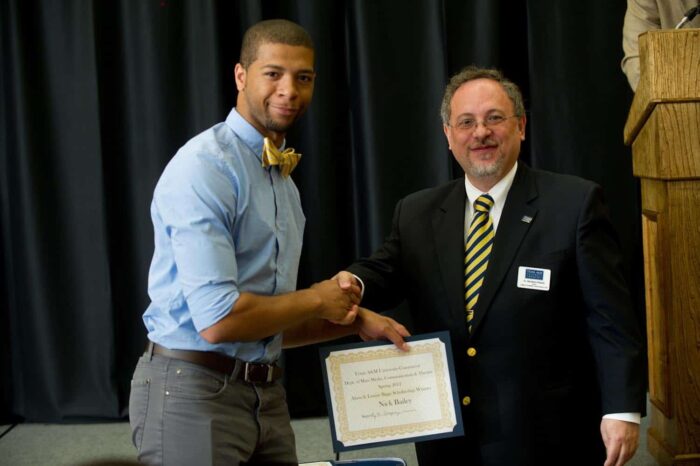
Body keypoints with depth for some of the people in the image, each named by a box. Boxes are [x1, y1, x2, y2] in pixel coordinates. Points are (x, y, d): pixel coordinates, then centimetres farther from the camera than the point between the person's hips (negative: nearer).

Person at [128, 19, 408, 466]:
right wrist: (317, 300, -9)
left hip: (266, 395, 8)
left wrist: (354, 320, 6)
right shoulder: (204, 167, -15)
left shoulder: (283, 181, 12)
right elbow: (218, 320, -23)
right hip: (194, 394, -8)